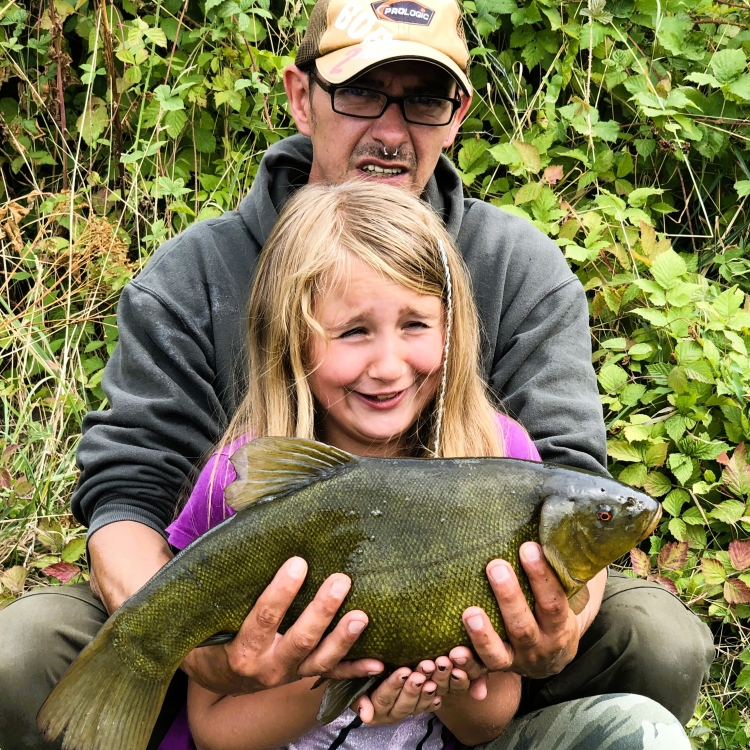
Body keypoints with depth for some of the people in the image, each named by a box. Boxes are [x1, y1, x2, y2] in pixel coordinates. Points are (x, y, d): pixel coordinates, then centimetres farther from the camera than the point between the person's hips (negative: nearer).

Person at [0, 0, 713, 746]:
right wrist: (187, 647, -37)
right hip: (255, 631, 0)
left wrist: (558, 636, -34)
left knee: (663, 643, -24)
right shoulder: (191, 278, -7)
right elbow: (127, 488, -14)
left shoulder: (521, 272, -4)